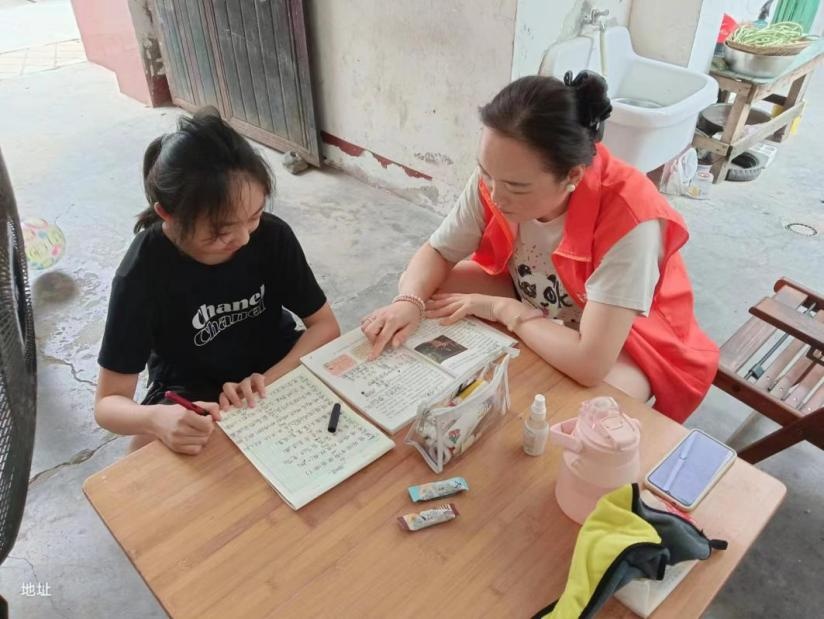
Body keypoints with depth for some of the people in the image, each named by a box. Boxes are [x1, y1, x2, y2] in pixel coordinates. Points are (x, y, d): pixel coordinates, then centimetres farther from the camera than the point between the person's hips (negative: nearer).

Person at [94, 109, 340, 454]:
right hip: (191, 393, -1)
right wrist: (157, 419, -44)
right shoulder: (142, 273, -26)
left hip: (278, 368, 2)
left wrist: (270, 381, -28)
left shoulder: (274, 236, -21)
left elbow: (325, 325, -11)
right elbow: (108, 402, -20)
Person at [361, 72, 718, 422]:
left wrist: (503, 309, -28)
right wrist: (409, 302, -30)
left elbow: (590, 363, -41)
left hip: (624, 347, -4)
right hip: (536, 304, 5)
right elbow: (437, 253, -9)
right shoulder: (498, 177, -22)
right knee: (420, 285, -10)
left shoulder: (628, 219, -38)